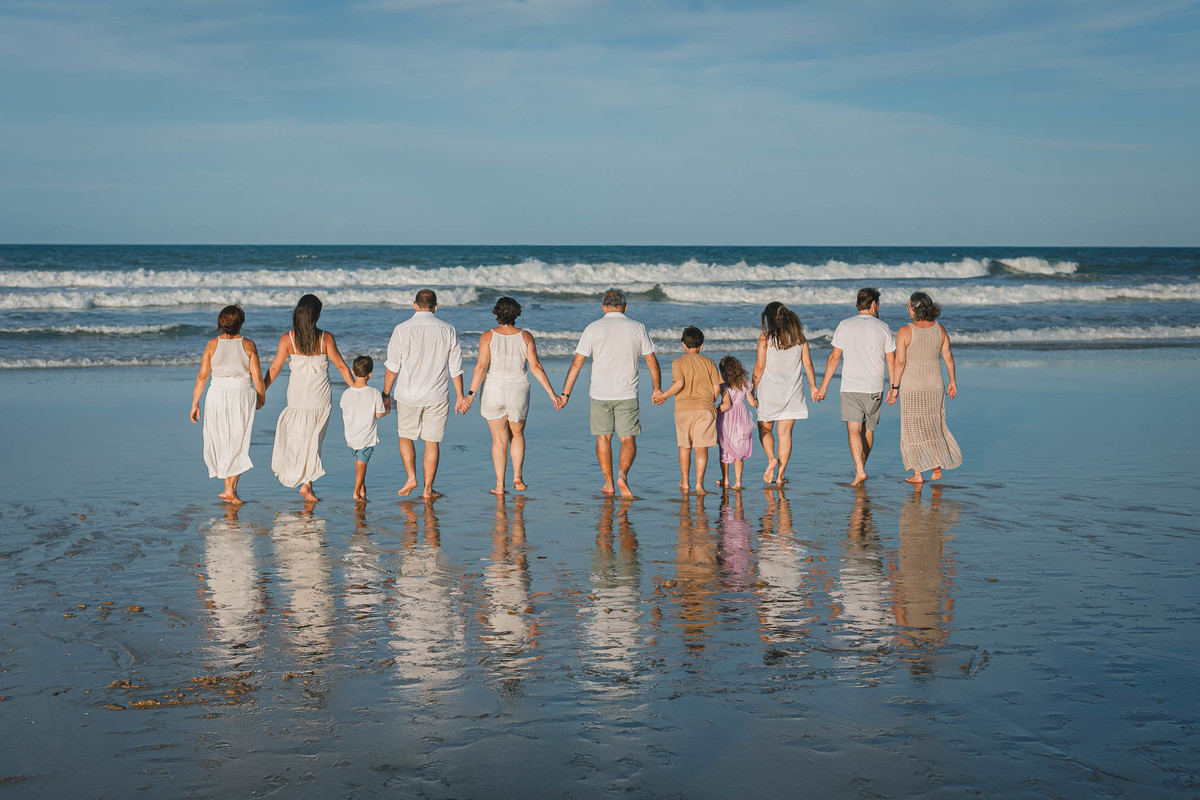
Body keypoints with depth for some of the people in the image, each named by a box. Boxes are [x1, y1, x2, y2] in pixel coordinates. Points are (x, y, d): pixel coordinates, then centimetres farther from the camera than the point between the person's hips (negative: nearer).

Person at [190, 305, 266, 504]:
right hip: (243, 396, -1)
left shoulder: (212, 345, -2)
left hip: (218, 396, 1)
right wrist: (260, 399, 15)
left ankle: (229, 488, 19)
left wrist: (195, 403, 5)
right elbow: (257, 377, -2)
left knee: (220, 441, 14)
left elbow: (202, 376, -2)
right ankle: (231, 489, 1)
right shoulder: (248, 345, -3)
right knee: (238, 443, 7)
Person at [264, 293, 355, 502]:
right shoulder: (325, 338, -9)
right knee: (314, 438, 9)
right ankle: (307, 483, 8)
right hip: (321, 398, 0)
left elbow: (274, 369, -6)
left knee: (297, 435, 19)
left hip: (297, 396, 0)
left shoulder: (288, 339, -7)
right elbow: (340, 365, -5)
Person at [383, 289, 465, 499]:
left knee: (405, 436, 18)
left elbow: (392, 367, -4)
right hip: (437, 396, 1)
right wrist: (460, 395, 12)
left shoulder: (402, 329, -6)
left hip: (408, 395, -1)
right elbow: (455, 368, 3)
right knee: (432, 442, 8)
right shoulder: (448, 330, -1)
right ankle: (428, 489, 9)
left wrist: (385, 394, 4)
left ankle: (411, 478, 4)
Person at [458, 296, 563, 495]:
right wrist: (552, 394, -5)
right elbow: (535, 367, -8)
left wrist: (470, 395, -16)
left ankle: (500, 485, 5)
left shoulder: (488, 336, -7)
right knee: (517, 435, 21)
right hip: (518, 393, 1)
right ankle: (518, 476, 6)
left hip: (493, 393, -1)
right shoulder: (525, 336, -3)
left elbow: (481, 366, -15)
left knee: (499, 439, 8)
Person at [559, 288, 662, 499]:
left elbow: (577, 363, -5)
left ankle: (609, 483, 18)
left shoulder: (593, 328, -2)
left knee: (603, 437, 14)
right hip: (627, 394, 0)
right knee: (628, 439, 6)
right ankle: (622, 474, -18)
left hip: (600, 394, 0)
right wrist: (657, 389, 19)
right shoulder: (637, 328, 1)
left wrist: (565, 393, -1)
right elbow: (652, 363, 6)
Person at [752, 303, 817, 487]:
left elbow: (760, 366, -9)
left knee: (765, 429, 13)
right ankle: (780, 475, 4)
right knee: (785, 433, 5)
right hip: (792, 392, 3)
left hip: (770, 389, -3)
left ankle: (771, 458, -13)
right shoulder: (799, 337, 3)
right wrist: (813, 386, 16)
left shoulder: (765, 337, -8)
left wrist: (753, 389, -1)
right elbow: (807, 364, 5)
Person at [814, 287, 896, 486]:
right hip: (875, 388, 2)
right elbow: (891, 361, 3)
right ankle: (861, 466, 30)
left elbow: (834, 357, -2)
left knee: (853, 429, -8)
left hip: (850, 387, -2)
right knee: (868, 429, 17)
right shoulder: (883, 328, 2)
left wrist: (823, 386, 3)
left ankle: (859, 470, -23)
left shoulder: (844, 326, 0)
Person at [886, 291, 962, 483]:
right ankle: (937, 468, 17)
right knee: (933, 426, 19)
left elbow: (900, 362, -16)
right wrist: (952, 381, 13)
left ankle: (918, 474, 7)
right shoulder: (939, 329, -3)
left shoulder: (904, 332, -16)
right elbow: (948, 356, 3)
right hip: (935, 385, 4)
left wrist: (894, 387, -9)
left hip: (911, 387, -4)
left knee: (913, 429, 6)